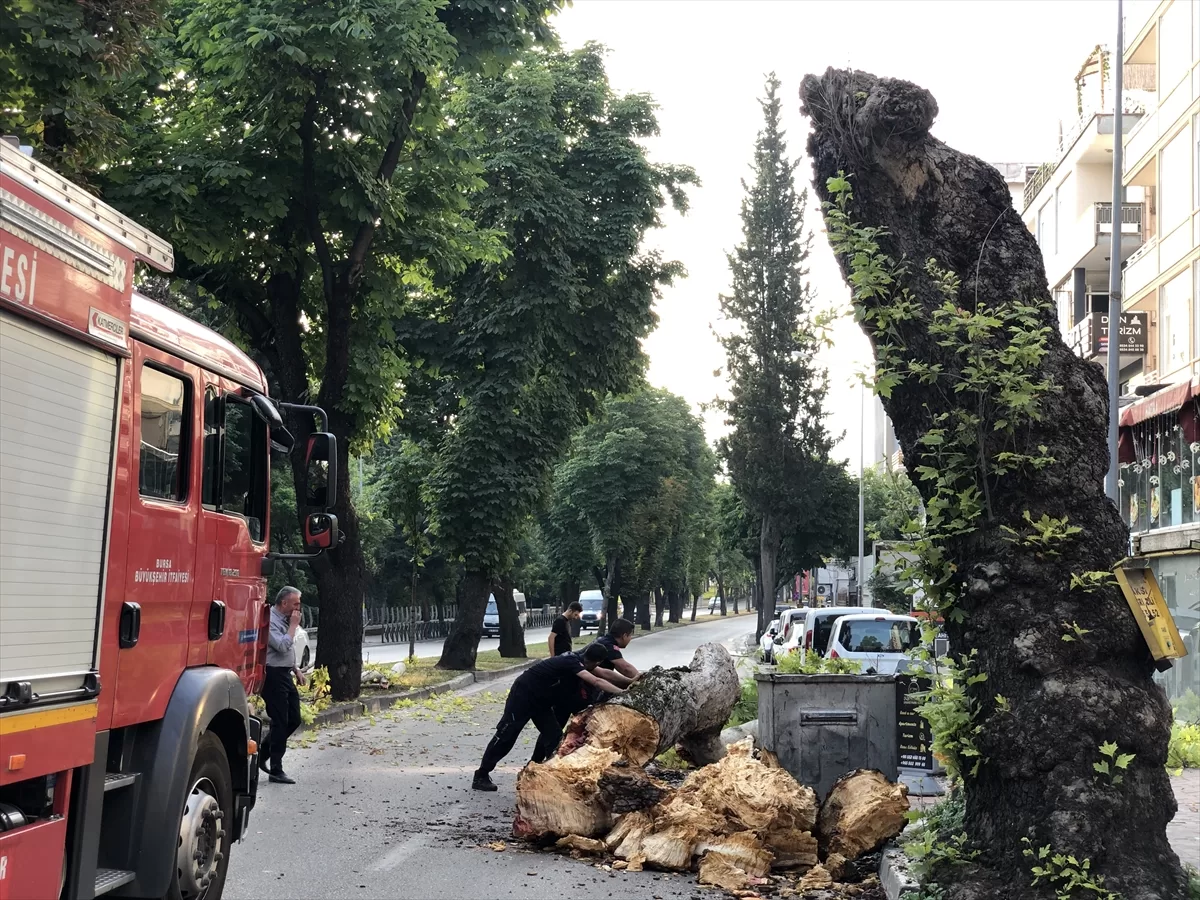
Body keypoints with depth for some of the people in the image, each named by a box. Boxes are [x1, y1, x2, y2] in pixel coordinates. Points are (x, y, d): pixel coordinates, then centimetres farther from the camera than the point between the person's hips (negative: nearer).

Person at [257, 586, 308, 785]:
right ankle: (276, 771, 0)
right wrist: (293, 625, -16)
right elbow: (282, 645, -27)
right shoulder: (270, 621, -16)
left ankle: (262, 754, 23)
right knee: (280, 722, -6)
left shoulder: (284, 619, 14)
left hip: (284, 675, 10)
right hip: (273, 676, -10)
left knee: (293, 720, 11)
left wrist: (295, 669, 20)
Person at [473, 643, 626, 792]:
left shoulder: (579, 660, 0)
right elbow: (597, 682, -37)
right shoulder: (572, 662, -27)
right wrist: (623, 692, -39)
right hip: (524, 693, -10)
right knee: (507, 735, -5)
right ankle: (481, 776, 2)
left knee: (553, 734, 3)